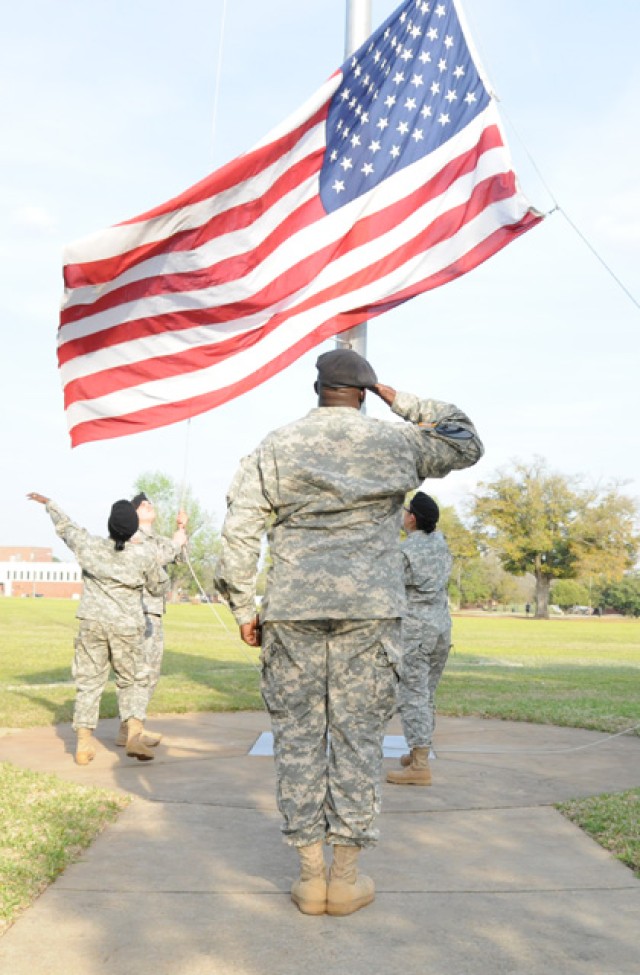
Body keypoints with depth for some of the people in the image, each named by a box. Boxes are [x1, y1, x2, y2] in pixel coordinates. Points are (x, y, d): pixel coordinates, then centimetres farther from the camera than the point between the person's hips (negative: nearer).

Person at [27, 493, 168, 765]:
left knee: (88, 681, 9)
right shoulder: (144, 556, -7)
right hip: (127, 626, -1)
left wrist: (48, 502, 32)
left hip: (92, 623, 1)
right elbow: (157, 587, 9)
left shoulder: (89, 546, -4)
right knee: (132, 681, 11)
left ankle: (84, 744, 9)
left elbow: (65, 526, 14)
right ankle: (134, 735, -5)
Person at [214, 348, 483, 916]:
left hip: (292, 611, 1)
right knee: (358, 736, 6)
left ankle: (310, 875, 11)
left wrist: (244, 610, 9)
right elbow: (467, 443, 22)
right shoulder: (398, 443, 4)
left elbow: (239, 533, 2)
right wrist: (401, 402, 20)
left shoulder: (275, 449, 6)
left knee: (298, 735, 8)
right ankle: (347, 876, 10)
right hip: (370, 612, -1)